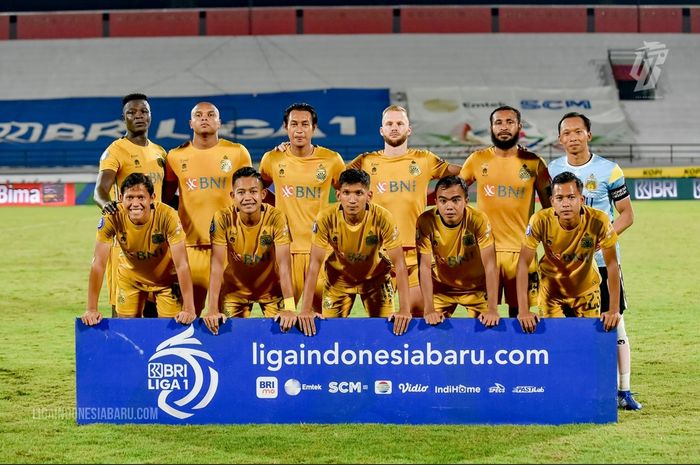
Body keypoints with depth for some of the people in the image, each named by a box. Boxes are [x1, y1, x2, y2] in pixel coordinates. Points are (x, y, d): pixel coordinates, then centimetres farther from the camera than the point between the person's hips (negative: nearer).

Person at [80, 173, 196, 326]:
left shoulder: (167, 216, -32)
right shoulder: (112, 217, -28)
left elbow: (182, 265, -30)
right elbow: (98, 263, -24)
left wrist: (189, 309, -35)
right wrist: (91, 309, -27)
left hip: (166, 277, -1)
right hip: (130, 276, 1)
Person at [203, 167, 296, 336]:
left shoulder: (276, 218, -21)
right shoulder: (222, 219, -20)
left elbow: (284, 265, -25)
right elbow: (217, 266, -22)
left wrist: (290, 308, -34)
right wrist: (213, 309, -30)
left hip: (271, 289, 0)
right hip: (234, 289, 0)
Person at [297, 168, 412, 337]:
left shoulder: (383, 218, -28)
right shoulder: (326, 218, -27)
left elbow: (399, 264, -25)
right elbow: (315, 264, -24)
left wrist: (404, 310, -32)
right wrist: (305, 310, -31)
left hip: (375, 277, 0)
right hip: (339, 278, 0)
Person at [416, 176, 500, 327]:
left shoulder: (479, 220, -25)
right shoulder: (426, 221, -22)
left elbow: (490, 265, -24)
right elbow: (425, 266, -21)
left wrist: (493, 309, -31)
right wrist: (429, 310, -28)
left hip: (475, 286, 0)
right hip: (441, 287, 1)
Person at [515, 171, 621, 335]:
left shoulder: (599, 221, -26)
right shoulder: (540, 221, -27)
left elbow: (612, 264, -18)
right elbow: (523, 263, -23)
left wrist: (614, 310, -22)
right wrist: (523, 311, -29)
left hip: (586, 289, 1)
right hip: (551, 289, -1)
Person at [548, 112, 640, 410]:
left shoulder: (608, 170, -3)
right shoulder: (552, 170, 6)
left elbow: (626, 214, 0)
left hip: (602, 259, -3)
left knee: (614, 321, -3)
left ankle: (623, 391, 1)